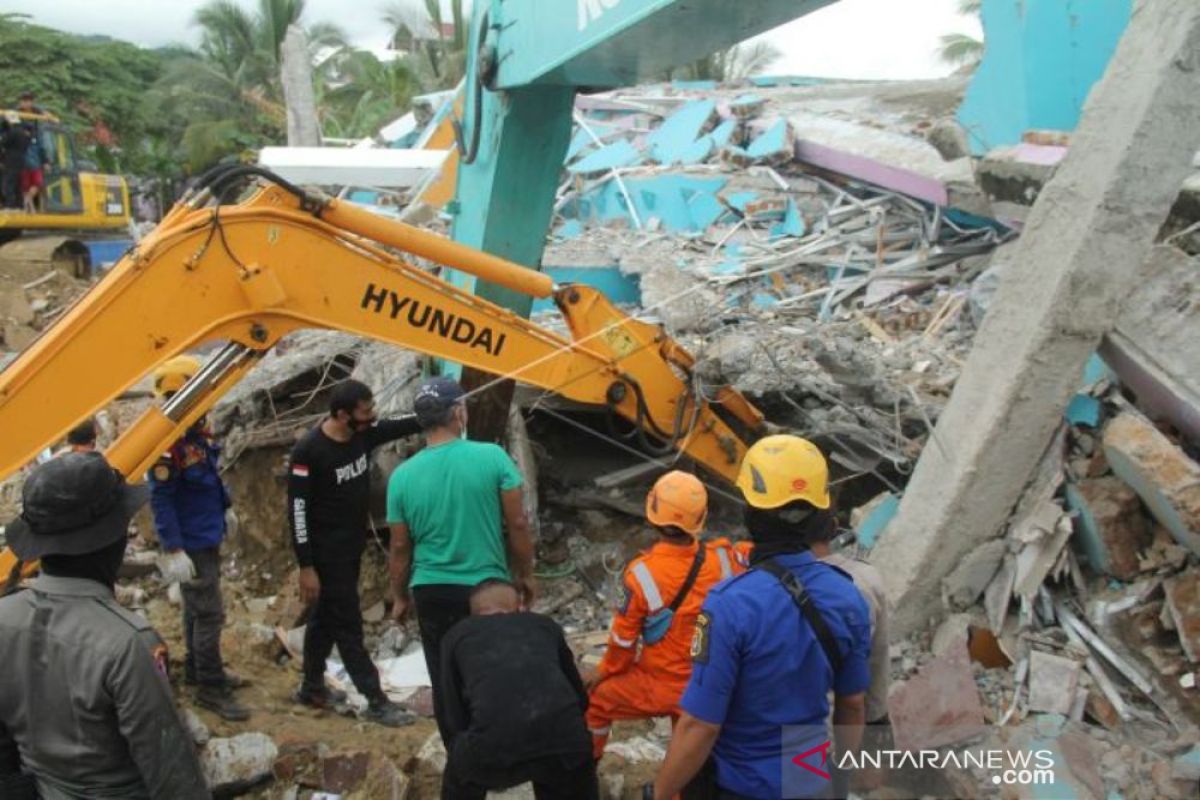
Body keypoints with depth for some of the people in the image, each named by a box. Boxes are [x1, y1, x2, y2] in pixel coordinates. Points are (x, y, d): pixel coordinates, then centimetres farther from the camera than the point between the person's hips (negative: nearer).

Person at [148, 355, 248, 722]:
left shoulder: (197, 430, 3)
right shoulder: (169, 442, -25)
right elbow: (160, 500, -23)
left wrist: (222, 511, 22)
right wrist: (172, 551, -23)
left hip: (208, 536, 9)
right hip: (191, 543, -9)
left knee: (198, 607, 21)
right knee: (209, 613, -3)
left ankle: (198, 670, 36)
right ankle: (211, 687, 8)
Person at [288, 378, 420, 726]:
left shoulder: (363, 434, -4)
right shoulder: (309, 452, -23)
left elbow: (402, 426, 5)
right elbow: (297, 509, -20)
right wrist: (306, 566, -19)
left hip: (353, 546, 8)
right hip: (327, 551, -8)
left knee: (327, 617, 19)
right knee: (348, 623, 0)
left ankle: (312, 688, 35)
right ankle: (376, 701, 7)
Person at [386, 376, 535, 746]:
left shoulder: (402, 476, -5)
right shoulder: (492, 457, -12)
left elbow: (400, 547, 2)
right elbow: (518, 525, -7)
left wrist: (399, 597, 16)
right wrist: (525, 575, 7)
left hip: (432, 593, 2)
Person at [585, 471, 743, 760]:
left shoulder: (642, 573, -25)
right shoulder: (722, 559, -15)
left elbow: (624, 638, -11)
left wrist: (605, 672, 6)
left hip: (661, 687, -3)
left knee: (596, 700, 21)